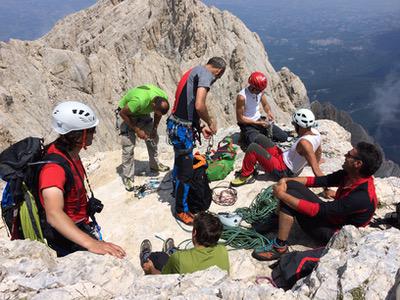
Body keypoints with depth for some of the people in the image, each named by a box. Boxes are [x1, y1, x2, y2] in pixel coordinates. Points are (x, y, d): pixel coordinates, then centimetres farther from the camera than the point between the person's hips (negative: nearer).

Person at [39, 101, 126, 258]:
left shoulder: (70, 151, -6)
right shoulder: (54, 167, -35)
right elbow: (54, 215, -49)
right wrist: (91, 243, -60)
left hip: (78, 225, 9)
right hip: (65, 234, -9)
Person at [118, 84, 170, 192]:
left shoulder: (164, 98, -25)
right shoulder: (139, 100, -43)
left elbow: (158, 114, -1)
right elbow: (122, 113, -26)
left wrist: (154, 129, -10)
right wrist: (137, 130, -25)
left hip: (143, 113, 6)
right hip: (128, 114, -6)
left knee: (153, 138, 9)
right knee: (128, 147, -9)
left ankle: (154, 164, 30)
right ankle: (128, 178, 1)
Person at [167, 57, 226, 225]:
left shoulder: (195, 71, 17)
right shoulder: (206, 74, -13)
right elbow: (199, 106, -26)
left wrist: (200, 127, 18)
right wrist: (210, 122, -8)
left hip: (176, 125, 10)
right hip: (182, 129, -10)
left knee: (179, 163, 28)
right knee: (186, 172, 2)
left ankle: (177, 192, 50)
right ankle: (181, 210, 18)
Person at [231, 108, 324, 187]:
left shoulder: (304, 143, -32)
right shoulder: (314, 132, -5)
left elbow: (316, 170, -34)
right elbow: (319, 151, 14)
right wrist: (317, 162, 32)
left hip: (283, 171, -10)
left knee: (252, 147, -21)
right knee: (260, 138, 9)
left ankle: (245, 176, -4)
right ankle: (249, 168, 17)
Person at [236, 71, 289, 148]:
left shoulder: (260, 91, -5)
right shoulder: (242, 97, -25)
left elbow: (265, 105, 14)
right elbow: (240, 118, -19)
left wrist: (269, 112, -9)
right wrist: (258, 123, -21)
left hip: (260, 120, 7)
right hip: (247, 124, -6)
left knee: (284, 137, 1)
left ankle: (262, 135, 16)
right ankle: (245, 137, 1)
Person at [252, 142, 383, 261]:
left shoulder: (362, 196, -32)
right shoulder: (350, 174, -8)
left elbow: (318, 210, -33)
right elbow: (319, 180, -2)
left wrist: (282, 195, -28)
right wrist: (286, 180, -16)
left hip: (333, 232, -8)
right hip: (331, 214, 8)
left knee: (288, 194, -25)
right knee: (290, 186, -6)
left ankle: (279, 247, -14)